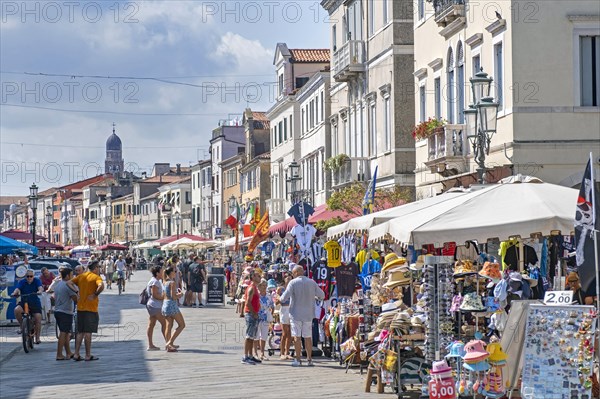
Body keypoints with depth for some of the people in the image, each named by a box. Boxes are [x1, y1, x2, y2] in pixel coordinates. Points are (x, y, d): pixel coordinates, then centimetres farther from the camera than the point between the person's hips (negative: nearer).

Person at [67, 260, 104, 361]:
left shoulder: (81, 276, 11)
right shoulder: (96, 277, -9)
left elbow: (69, 283, 8)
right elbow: (101, 286, -28)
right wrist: (95, 294, -14)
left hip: (80, 308, 6)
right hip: (91, 308, -6)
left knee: (80, 332, 12)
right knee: (88, 332, -2)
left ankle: (76, 354, 10)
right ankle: (88, 355, 3)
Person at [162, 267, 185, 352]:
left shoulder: (165, 282, 10)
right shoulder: (172, 283, -15)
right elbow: (173, 296, -20)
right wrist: (180, 294, -2)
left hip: (165, 304, 9)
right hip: (172, 305, -9)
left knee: (169, 326, 11)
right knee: (182, 325, 0)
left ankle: (169, 346, 11)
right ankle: (170, 342, -7)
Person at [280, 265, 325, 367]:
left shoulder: (293, 283, -9)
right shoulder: (312, 282, 3)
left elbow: (284, 298, -13)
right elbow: (322, 295, 8)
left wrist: (279, 298, 8)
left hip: (296, 313, -4)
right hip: (308, 314, 4)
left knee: (297, 337, 0)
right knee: (308, 337, 9)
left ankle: (298, 359, -2)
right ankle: (309, 359, 10)